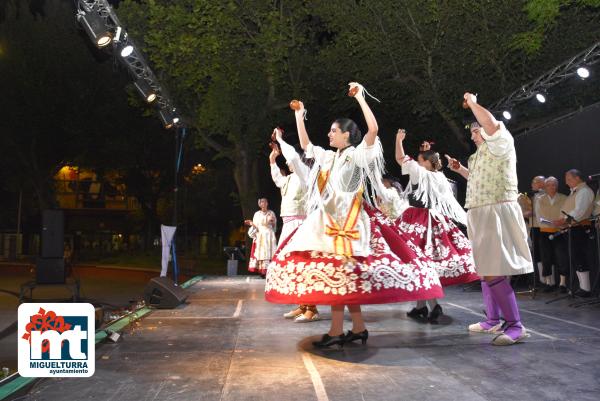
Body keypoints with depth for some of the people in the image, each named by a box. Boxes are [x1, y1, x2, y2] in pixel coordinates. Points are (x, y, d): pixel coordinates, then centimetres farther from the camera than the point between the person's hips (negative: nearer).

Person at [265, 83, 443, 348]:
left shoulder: (358, 154, -1)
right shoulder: (328, 157, 19)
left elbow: (373, 129, -16)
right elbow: (305, 145, 30)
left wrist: (360, 98, -12)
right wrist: (299, 116, 29)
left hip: (348, 220, -7)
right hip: (328, 219, 7)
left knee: (336, 269, -14)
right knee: (343, 272, 3)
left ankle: (337, 330, -9)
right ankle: (358, 327, 9)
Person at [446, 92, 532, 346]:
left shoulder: (501, 143, -4)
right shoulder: (481, 153, 22)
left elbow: (491, 124, -26)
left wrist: (472, 102, -10)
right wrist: (460, 169, 25)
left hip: (496, 212, -10)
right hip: (481, 215, 10)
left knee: (493, 272, -17)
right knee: (485, 269, 12)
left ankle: (515, 325, -11)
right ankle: (493, 320, 22)